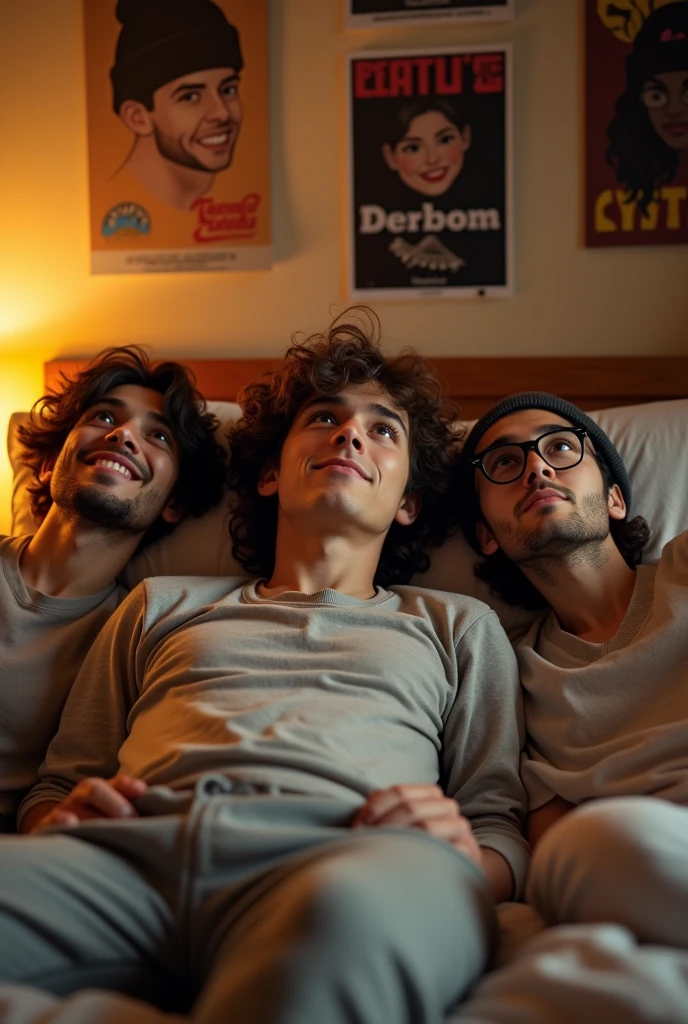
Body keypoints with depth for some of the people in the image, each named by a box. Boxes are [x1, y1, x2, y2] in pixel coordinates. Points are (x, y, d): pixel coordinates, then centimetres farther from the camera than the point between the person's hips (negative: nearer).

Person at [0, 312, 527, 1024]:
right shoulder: (162, 606, 33)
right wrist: (61, 821, 1)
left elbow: (501, 827, 20)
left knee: (353, 915, -41)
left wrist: (459, 858, -5)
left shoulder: (458, 626, 31)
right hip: (128, 848, 1)